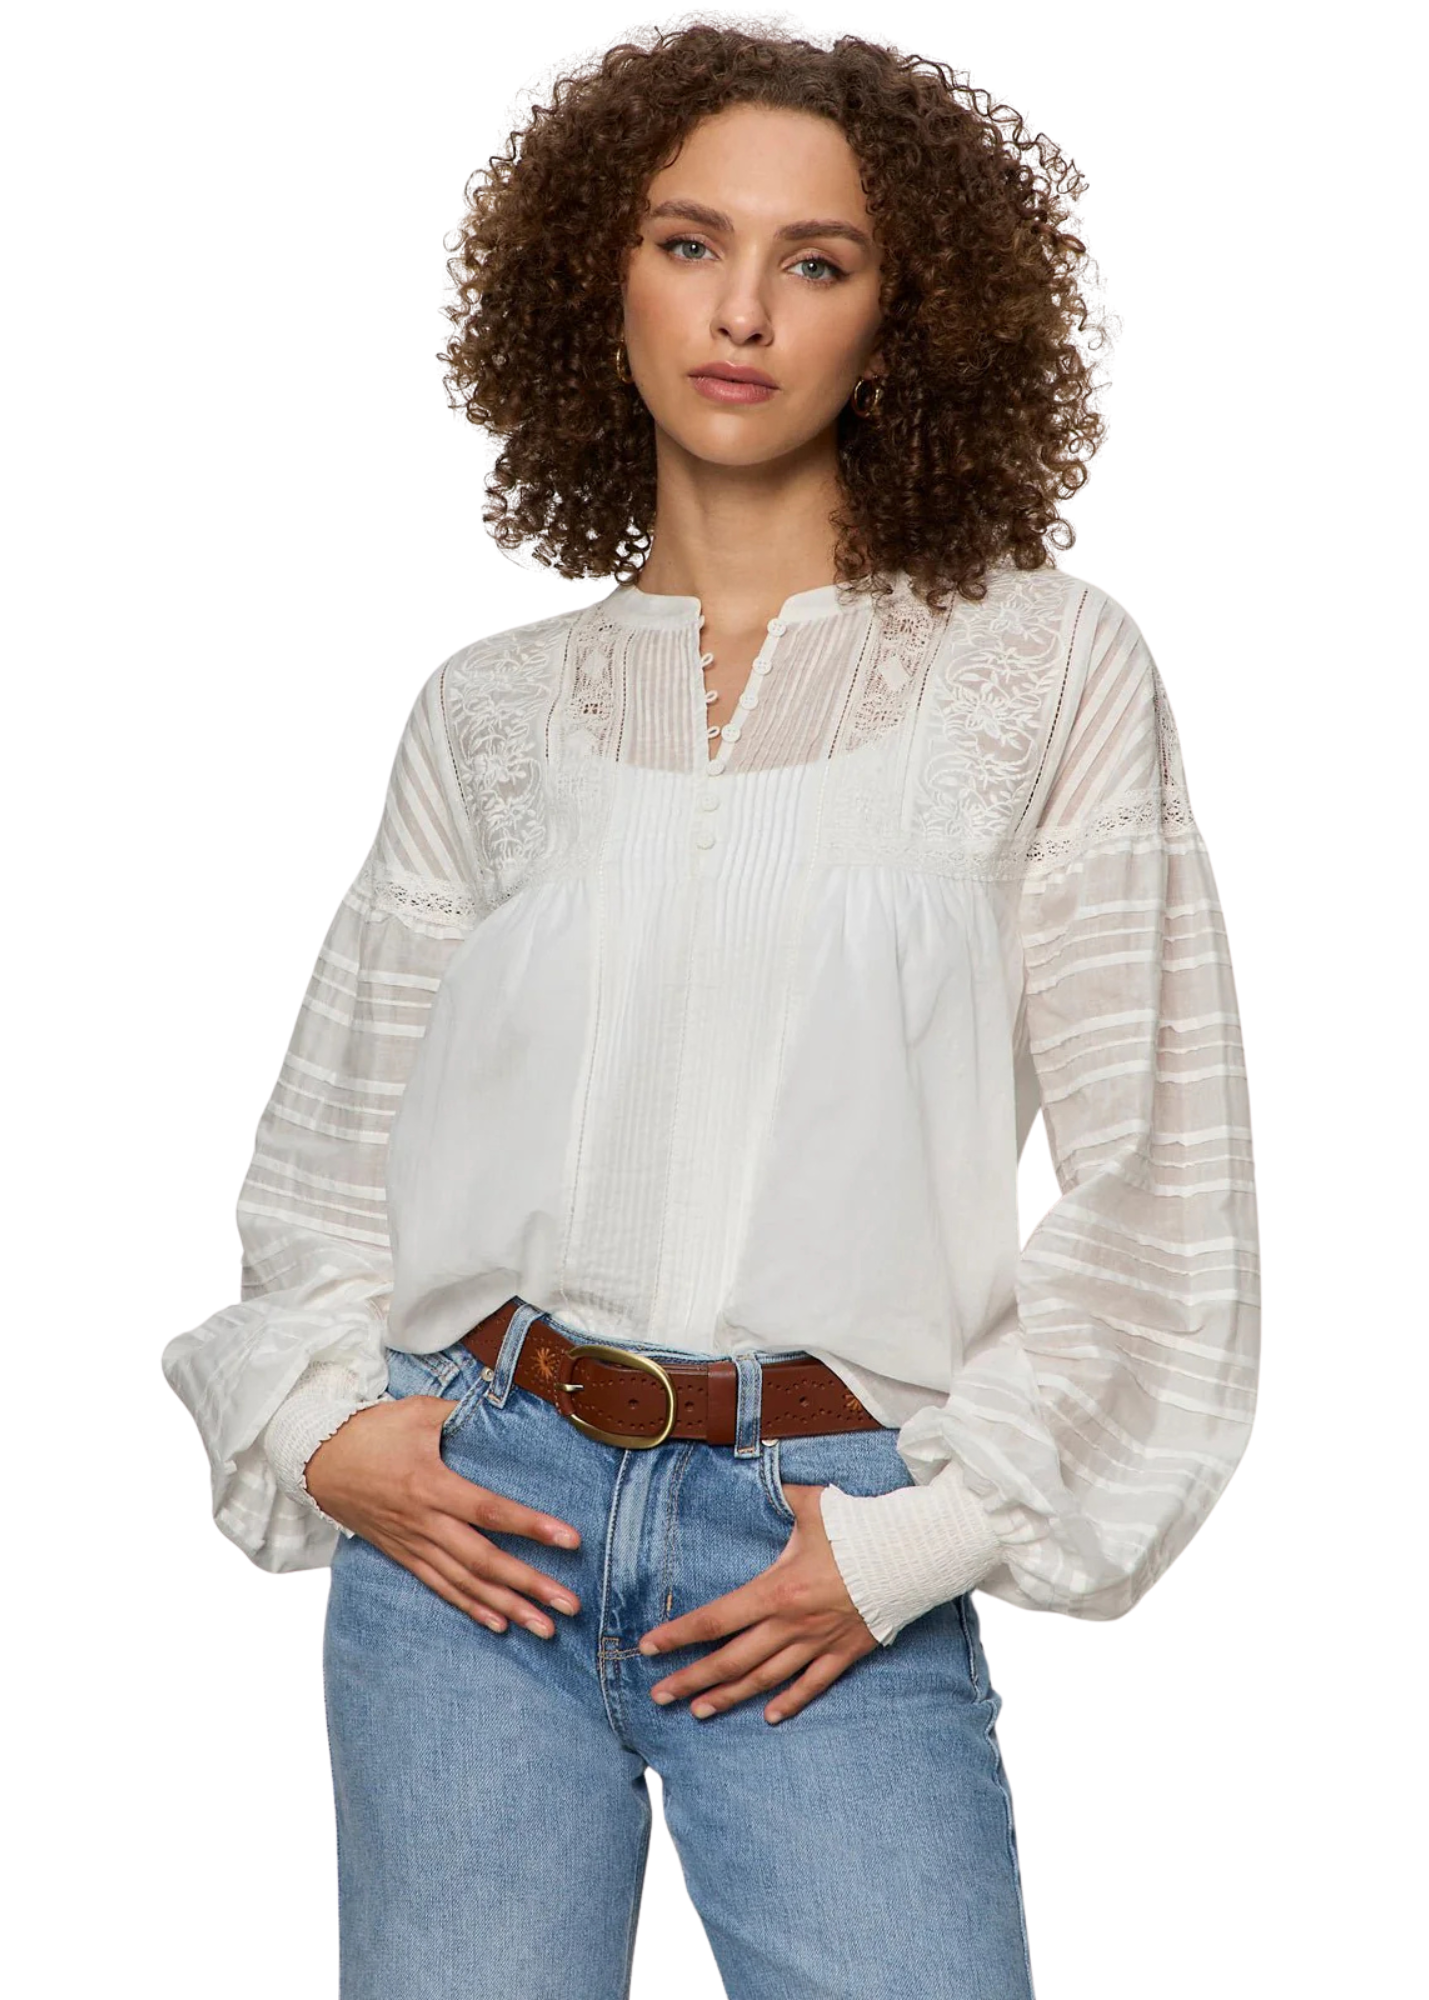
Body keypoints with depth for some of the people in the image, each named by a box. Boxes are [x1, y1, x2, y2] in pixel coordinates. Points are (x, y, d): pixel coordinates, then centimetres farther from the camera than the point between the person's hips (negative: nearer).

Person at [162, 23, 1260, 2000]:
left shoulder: (1048, 668, 2)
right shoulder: (491, 710, 9)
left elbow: (1150, 1178, -1)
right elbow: (330, 1144, 15)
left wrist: (936, 1525, -7)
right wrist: (314, 1421, 0)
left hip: (828, 1558, -2)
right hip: (476, 1514, 2)